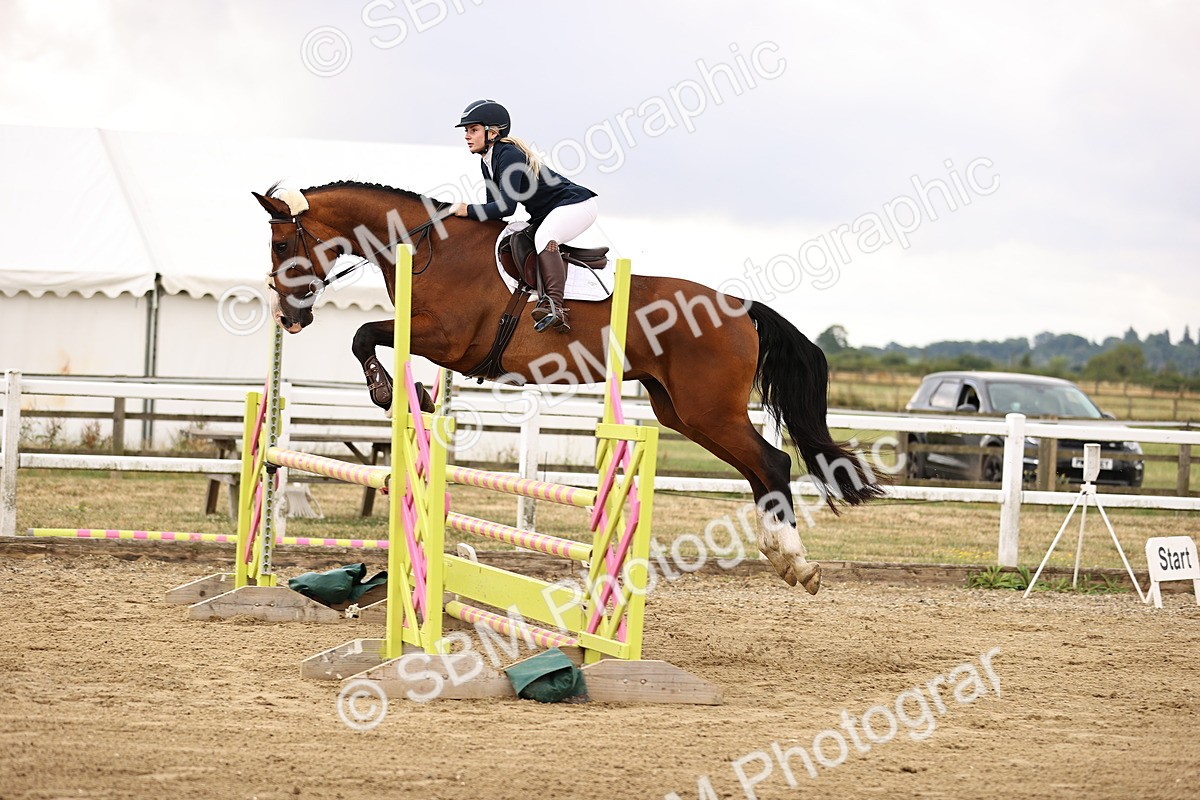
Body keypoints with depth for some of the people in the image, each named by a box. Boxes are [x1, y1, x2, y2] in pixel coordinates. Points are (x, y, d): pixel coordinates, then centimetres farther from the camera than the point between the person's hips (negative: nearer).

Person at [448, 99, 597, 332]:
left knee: (543, 237, -34)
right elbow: (495, 207, 10)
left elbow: (507, 207, -31)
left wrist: (467, 210, -29)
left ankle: (555, 306, -45)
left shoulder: (509, 156, -24)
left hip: (577, 204, -11)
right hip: (546, 215, 11)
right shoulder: (487, 162, 5)